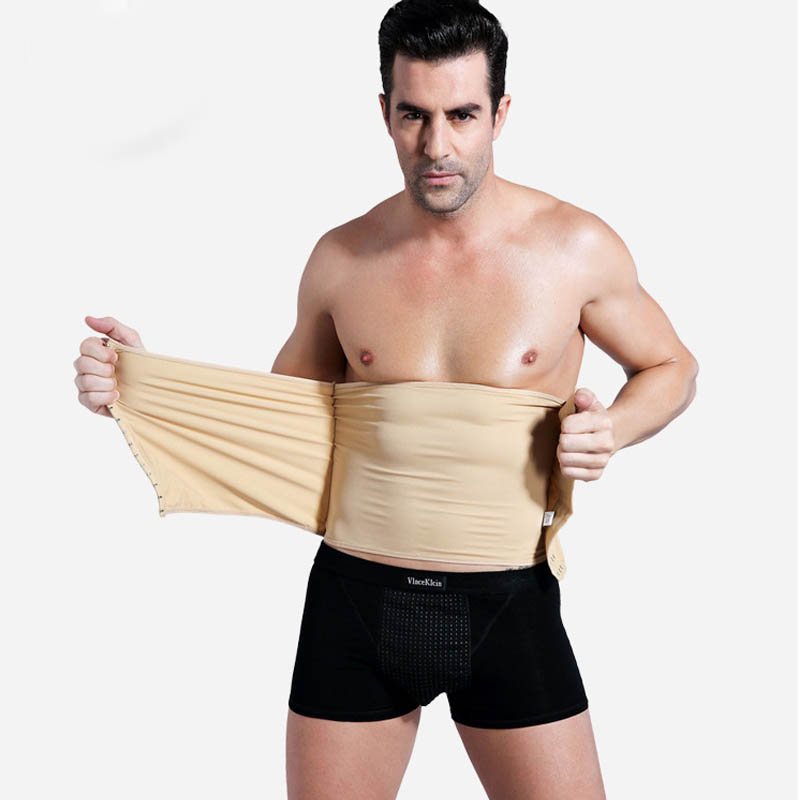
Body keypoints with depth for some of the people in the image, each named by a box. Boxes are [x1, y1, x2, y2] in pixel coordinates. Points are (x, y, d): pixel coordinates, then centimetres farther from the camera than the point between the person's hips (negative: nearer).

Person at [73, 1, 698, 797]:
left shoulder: (575, 246, -6)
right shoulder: (342, 259, 0)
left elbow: (672, 367, 9)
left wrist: (613, 428, -12)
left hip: (508, 605, -1)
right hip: (355, 604, 2)